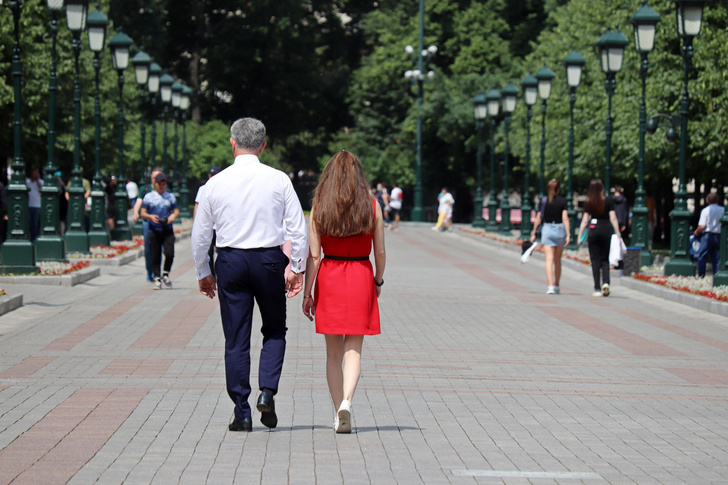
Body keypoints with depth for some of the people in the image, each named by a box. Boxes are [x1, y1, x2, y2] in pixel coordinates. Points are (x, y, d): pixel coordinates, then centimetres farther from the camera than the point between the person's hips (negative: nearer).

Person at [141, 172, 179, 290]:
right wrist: (150, 216, -15)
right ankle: (157, 278, 9)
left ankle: (165, 275, 6)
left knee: (169, 253, -15)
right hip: (154, 230, -1)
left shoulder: (170, 196, 14)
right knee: (155, 257, -1)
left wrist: (173, 215, -7)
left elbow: (176, 211, 16)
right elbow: (143, 213, 7)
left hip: (168, 230, 1)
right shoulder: (148, 197, 9)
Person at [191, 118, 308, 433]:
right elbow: (298, 229, -4)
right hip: (270, 259, 0)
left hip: (230, 262, 0)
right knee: (274, 331, 17)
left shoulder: (216, 184, -1)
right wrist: (297, 268, 5)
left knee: (235, 339, 6)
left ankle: (242, 413, 5)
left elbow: (200, 235, 4)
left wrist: (203, 273, 15)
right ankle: (267, 391, -3)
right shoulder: (279, 180, -3)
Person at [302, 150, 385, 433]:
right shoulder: (372, 206, -3)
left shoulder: (319, 208, -3)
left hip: (329, 278, 1)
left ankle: (338, 410, 13)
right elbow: (380, 252, 1)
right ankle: (346, 402, -20)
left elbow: (314, 256, -4)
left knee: (333, 353, 12)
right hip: (361, 277, 0)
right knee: (353, 350, 2)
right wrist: (378, 282, 17)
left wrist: (307, 293, 2)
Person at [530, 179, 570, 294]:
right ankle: (556, 286, 24)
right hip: (560, 229, 1)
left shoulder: (544, 200, -1)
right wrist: (568, 234, -8)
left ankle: (550, 285, -20)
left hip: (547, 229, -1)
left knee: (549, 259, -6)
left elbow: (538, 218, 0)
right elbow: (565, 218, -8)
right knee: (557, 260, 14)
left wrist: (533, 233, 7)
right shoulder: (562, 201, -2)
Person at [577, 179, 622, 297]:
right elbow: (613, 218, -3)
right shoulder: (608, 201, -1)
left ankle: (597, 289, 0)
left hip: (593, 230, 0)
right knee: (605, 259, 12)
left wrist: (580, 235, 5)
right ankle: (605, 282, -11)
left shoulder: (588, 202, 0)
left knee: (595, 260, 4)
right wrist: (618, 234, 1)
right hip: (606, 230, 0)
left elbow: (585, 220, 0)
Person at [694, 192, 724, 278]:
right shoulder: (723, 210, 1)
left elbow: (702, 226, -12)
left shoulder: (706, 210, -7)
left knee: (702, 256, 5)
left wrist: (696, 232, 4)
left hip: (707, 235, -3)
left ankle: (701, 275, 4)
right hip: (719, 236, 3)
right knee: (717, 257, 8)